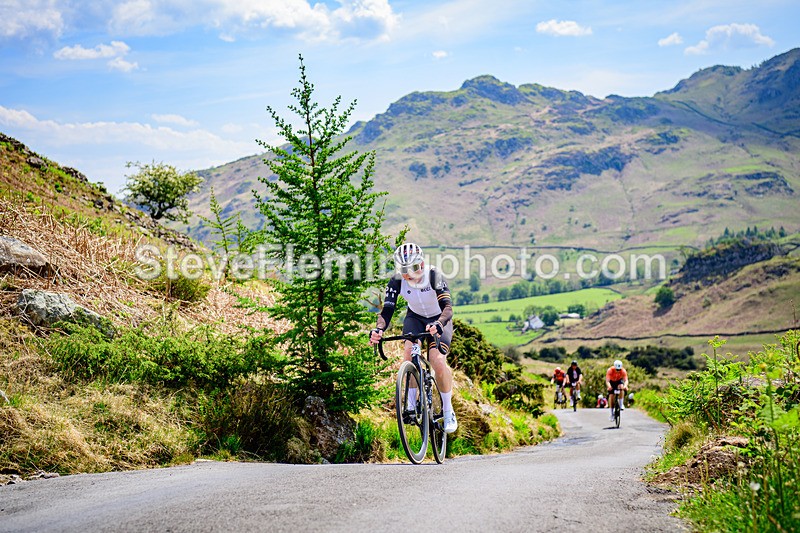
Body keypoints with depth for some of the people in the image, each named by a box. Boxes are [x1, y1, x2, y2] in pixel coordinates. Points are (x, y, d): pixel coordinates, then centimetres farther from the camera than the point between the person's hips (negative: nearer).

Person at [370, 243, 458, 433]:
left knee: (438, 362, -20)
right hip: (415, 318, 3)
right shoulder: (397, 281, -22)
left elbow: (447, 307, -40)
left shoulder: (433, 276, -31)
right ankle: (411, 404, -11)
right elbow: (387, 310, -27)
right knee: (410, 350, -26)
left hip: (439, 320, -3)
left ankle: (448, 411, 1)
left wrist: (438, 325, -60)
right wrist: (378, 330, -48)